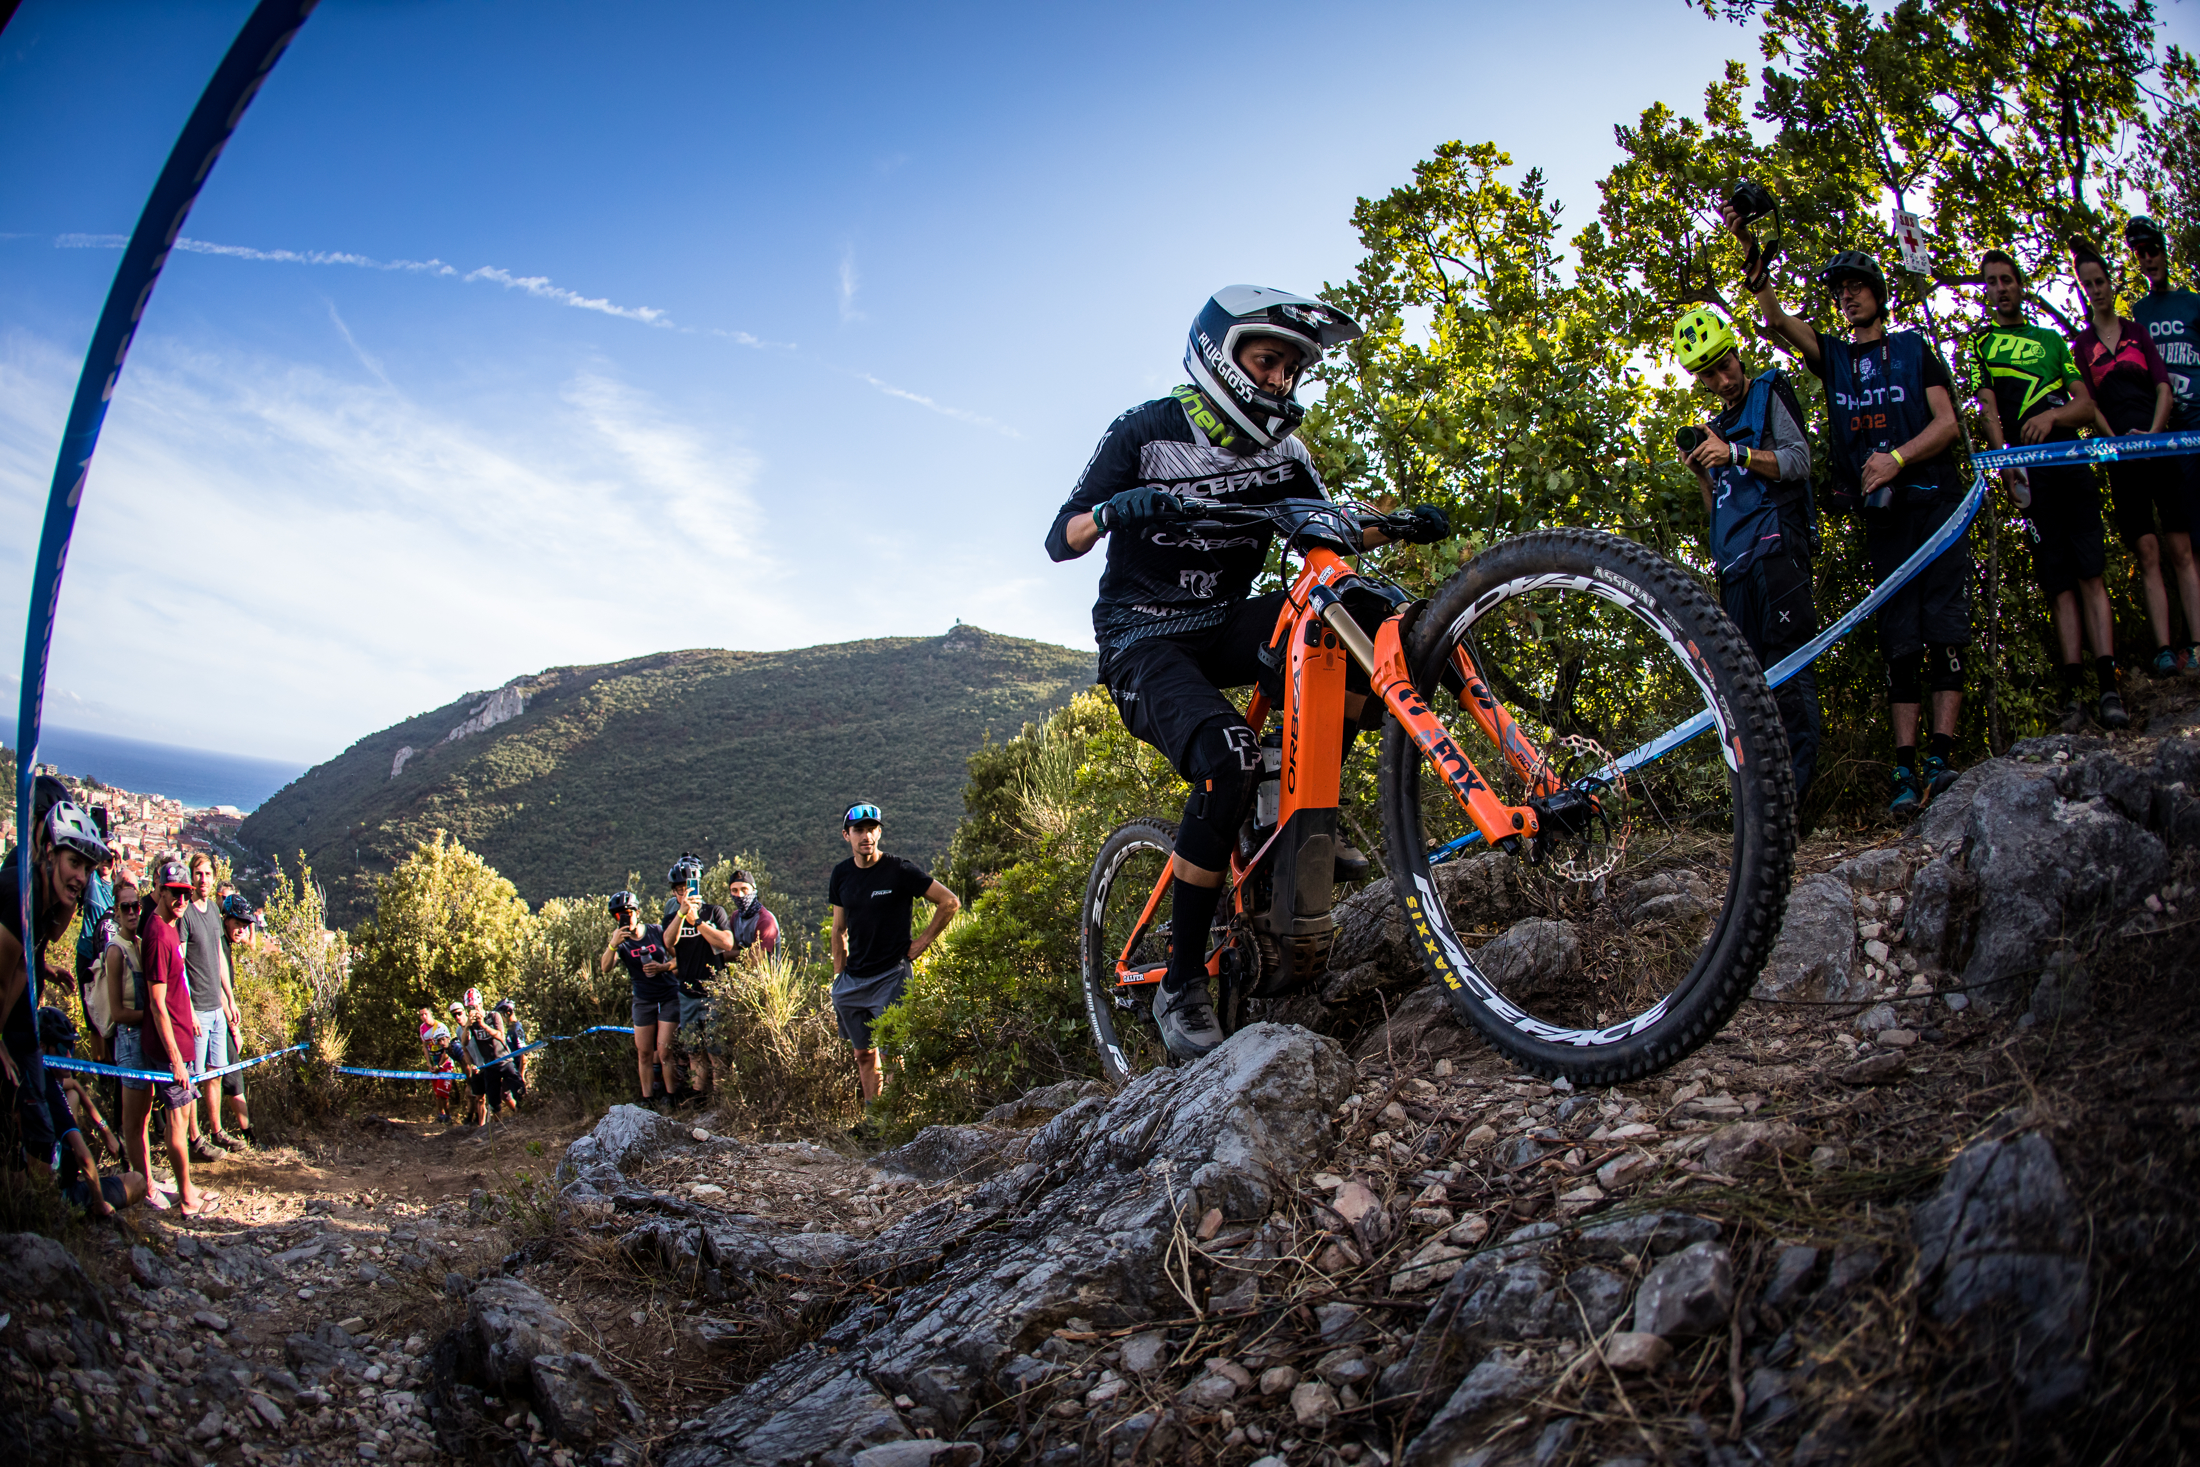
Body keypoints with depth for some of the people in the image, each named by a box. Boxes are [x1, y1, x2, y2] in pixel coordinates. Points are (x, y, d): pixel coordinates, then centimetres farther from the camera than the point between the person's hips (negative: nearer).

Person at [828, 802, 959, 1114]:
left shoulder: (900, 871, -10)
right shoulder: (841, 874, 7)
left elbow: (950, 902, -6)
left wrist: (921, 944, -6)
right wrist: (838, 977, 12)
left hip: (891, 975, -6)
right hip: (852, 980, 6)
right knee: (863, 1054, 11)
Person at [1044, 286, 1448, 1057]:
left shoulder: (1279, 450, 7)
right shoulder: (1144, 434, -8)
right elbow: (1059, 540, -12)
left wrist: (1402, 524, -11)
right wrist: (1113, 510, -35)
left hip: (1225, 628, 5)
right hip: (1142, 641, -5)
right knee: (1229, 755, -34)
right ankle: (1181, 984, -21)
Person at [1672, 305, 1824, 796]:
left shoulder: (1770, 393, 9)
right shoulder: (1718, 428, 26)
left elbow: (1799, 461, -5)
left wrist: (1736, 453, -16)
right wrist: (1703, 475, 6)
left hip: (1776, 547, -7)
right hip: (1735, 563, 7)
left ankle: (1796, 787, -20)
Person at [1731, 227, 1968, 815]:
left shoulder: (1914, 347, 11)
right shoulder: (1834, 356, 16)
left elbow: (1947, 422, 2)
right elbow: (1776, 318, -2)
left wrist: (1898, 457, -17)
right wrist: (1750, 253, -17)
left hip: (1934, 502, -2)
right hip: (1880, 514, 2)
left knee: (1944, 630, -10)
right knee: (1899, 642, -2)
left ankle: (1940, 757, -14)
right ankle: (1905, 770, -6)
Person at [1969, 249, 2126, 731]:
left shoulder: (2051, 339, 22)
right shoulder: (1981, 343, 16)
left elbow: (2086, 404, 14)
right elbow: (1989, 411, 1)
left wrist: (2053, 416, -9)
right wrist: (2006, 462, -15)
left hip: (2072, 463, 2)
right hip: (2029, 472, -1)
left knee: (2091, 575, -9)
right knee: (2060, 583, -5)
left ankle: (2108, 687, -15)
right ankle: (2073, 691, -6)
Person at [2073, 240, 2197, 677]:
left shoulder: (2137, 331, 13)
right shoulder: (2081, 345, 10)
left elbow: (2164, 388, 5)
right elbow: (2088, 403, 2)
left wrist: (2152, 433, -11)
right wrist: (2116, 440, -13)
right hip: (2121, 454, -1)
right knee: (2147, 554, -5)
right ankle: (2164, 649, -8)